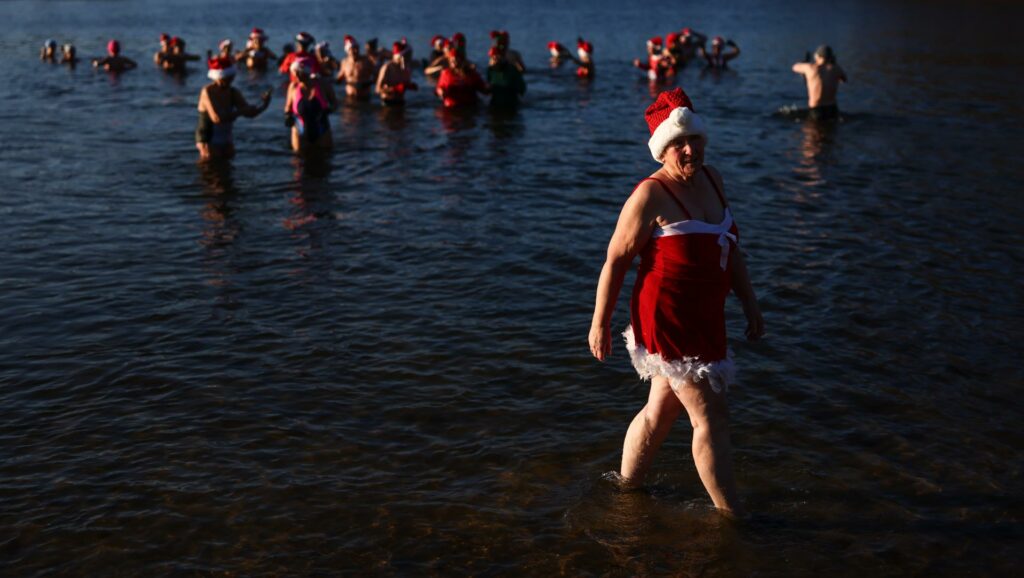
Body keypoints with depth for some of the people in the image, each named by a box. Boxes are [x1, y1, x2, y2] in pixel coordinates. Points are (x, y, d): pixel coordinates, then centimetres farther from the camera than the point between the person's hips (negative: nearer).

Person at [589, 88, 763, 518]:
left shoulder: (710, 179, 9)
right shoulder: (651, 195, -15)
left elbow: (729, 248, 18)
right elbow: (616, 260, -11)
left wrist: (749, 304, 17)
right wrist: (600, 324, -9)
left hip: (704, 318, 8)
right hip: (667, 318, -8)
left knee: (660, 412, 19)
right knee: (711, 417, -4)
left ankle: (626, 489, 35)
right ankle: (730, 515, 8)